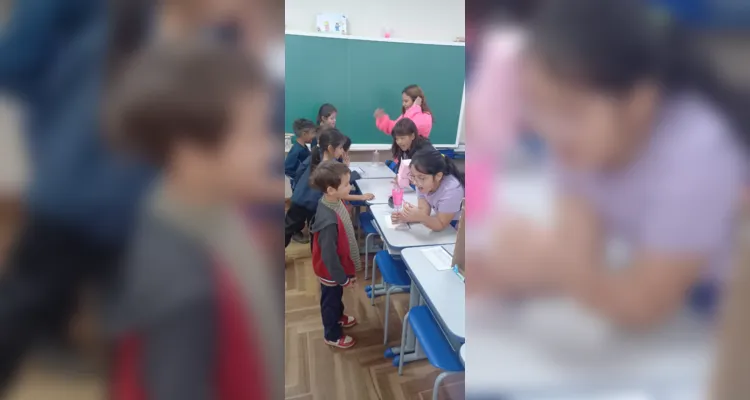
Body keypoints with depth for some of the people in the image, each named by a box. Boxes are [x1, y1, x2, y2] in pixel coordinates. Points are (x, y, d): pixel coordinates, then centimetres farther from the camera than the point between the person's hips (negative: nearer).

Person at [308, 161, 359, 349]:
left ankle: (338, 317, 60)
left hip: (338, 266, 8)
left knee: (337, 297, 33)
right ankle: (332, 335, 44)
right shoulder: (329, 221, -41)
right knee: (330, 301, 19)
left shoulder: (334, 201, -11)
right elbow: (329, 255, -31)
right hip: (331, 272, -8)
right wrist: (343, 278, -17)